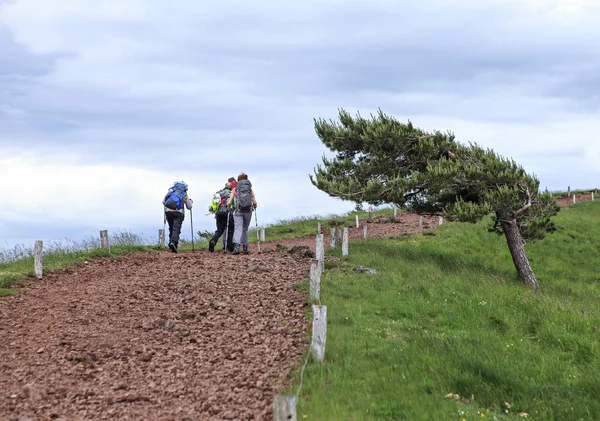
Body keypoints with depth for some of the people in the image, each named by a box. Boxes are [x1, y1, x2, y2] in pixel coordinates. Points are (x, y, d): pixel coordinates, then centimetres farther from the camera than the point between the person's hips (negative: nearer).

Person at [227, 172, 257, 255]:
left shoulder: (235, 189, 5)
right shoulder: (250, 189, 8)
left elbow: (229, 203, -1)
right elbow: (254, 202, -1)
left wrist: (229, 208, 19)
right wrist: (255, 206, 21)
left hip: (238, 211, -2)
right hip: (248, 211, 2)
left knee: (238, 229, -10)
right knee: (245, 229, 16)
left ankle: (236, 246, -29)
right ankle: (245, 248, 18)